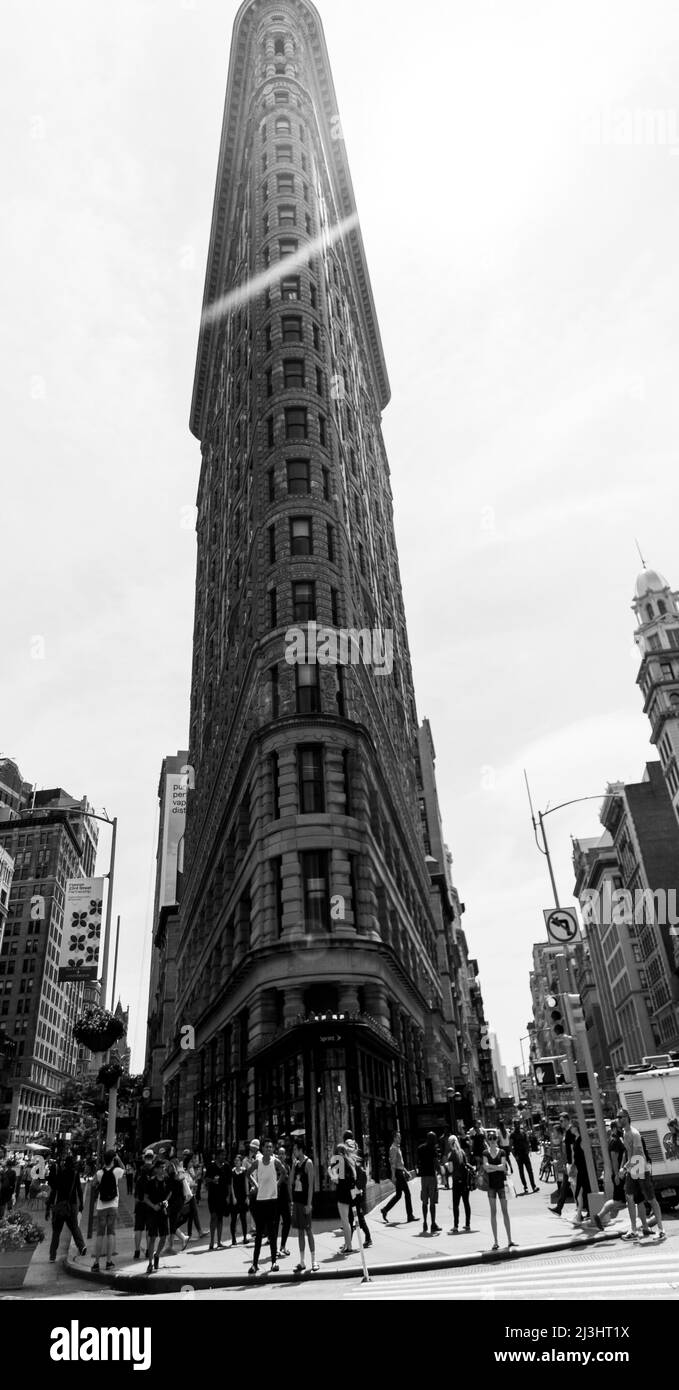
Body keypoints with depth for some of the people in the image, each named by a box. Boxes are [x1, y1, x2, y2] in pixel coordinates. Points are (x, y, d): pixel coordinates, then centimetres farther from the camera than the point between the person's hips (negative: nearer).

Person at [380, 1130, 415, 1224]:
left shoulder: (398, 1148, 17)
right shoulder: (393, 1148, -14)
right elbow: (393, 1163, -19)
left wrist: (406, 1171, 23)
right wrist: (393, 1175, -23)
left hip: (401, 1172, 10)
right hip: (398, 1173, -10)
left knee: (398, 1194, 12)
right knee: (407, 1192, -4)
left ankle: (385, 1210, 14)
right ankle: (409, 1215, 2)